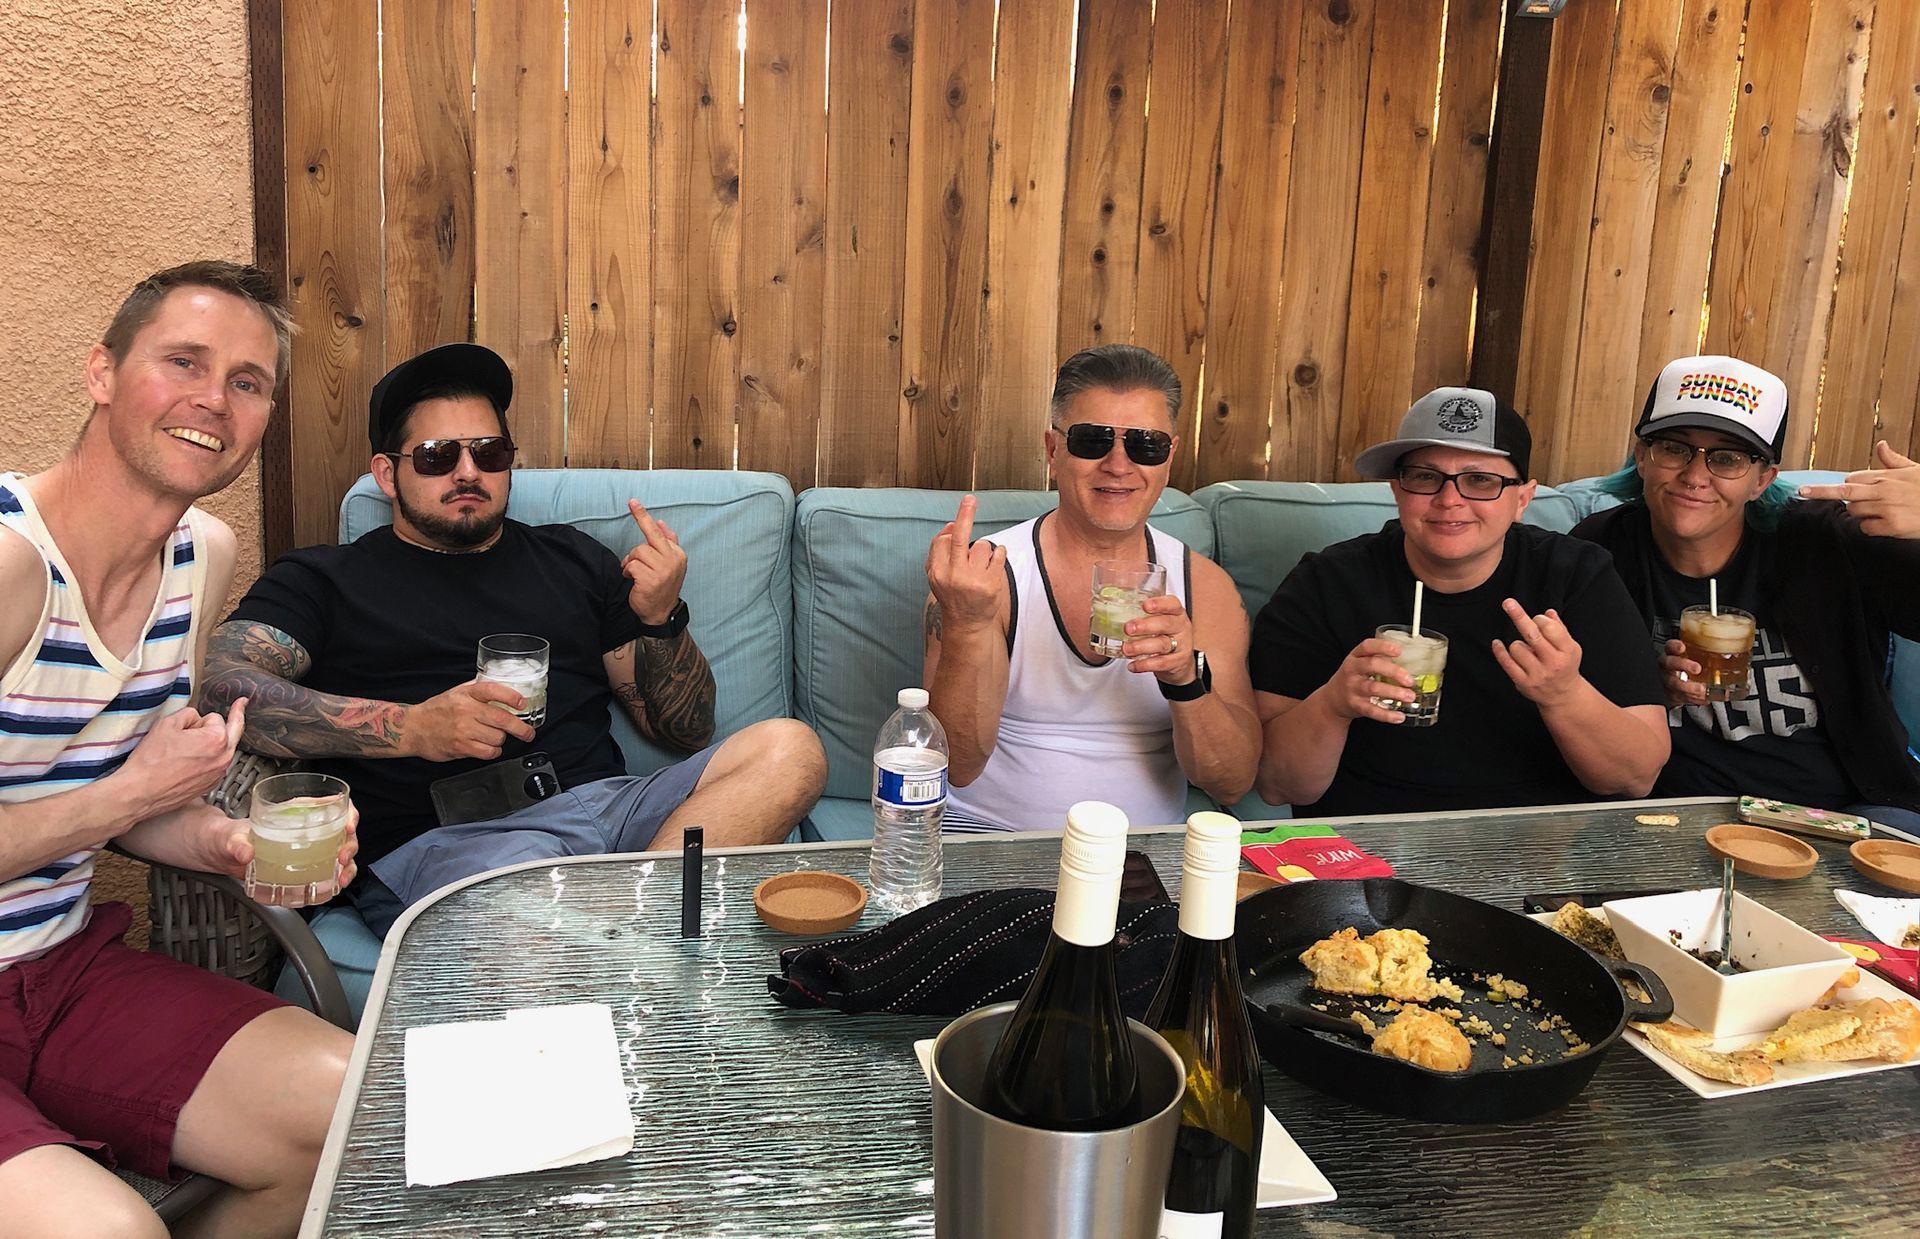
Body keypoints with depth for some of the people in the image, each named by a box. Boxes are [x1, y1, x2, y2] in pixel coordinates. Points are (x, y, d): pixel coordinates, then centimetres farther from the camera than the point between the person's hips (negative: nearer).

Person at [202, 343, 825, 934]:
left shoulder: (572, 558, 25)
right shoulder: (324, 579, 16)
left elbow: (687, 733, 23)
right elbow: (217, 683, -5)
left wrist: (660, 619, 2)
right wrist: (406, 727, -18)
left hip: (604, 806, 5)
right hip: (435, 842, -5)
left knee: (788, 749, -23)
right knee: (523, 867, -42)